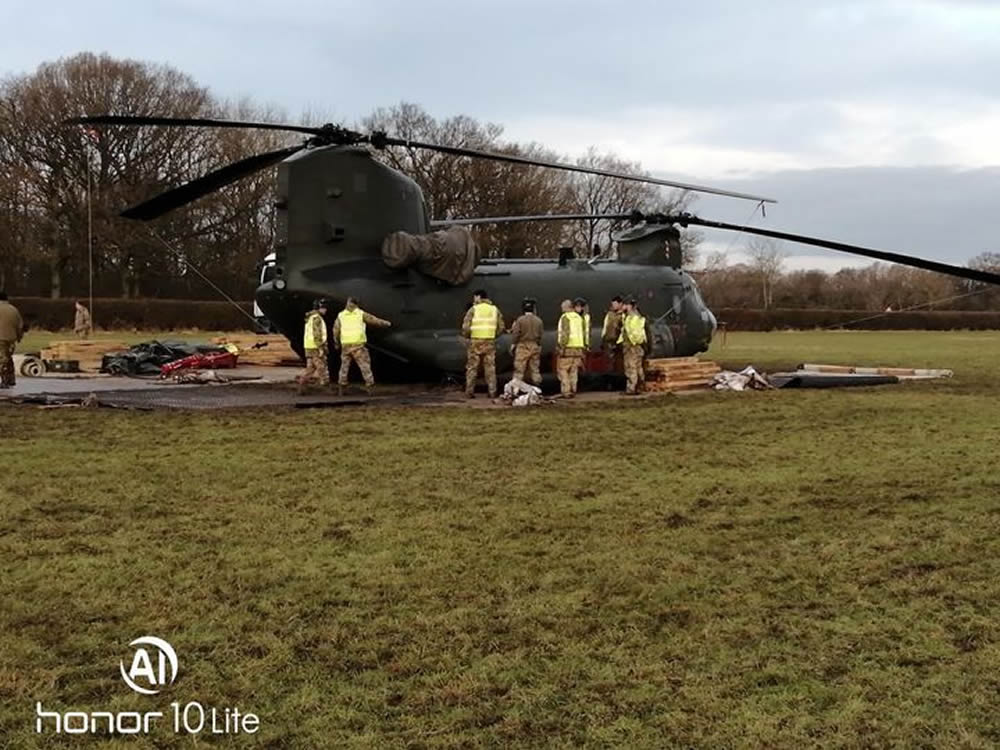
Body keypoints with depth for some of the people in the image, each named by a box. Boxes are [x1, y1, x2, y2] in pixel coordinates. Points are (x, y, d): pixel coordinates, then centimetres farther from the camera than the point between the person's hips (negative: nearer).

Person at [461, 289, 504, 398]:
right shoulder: (495, 309, 6)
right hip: (490, 342, 2)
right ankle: (492, 392, 5)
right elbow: (501, 327, 6)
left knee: (472, 367, 6)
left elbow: (466, 327, -9)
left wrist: (466, 338, 8)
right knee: (490, 368, 8)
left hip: (475, 341, -2)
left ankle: (470, 391, 5)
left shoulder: (473, 309, -5)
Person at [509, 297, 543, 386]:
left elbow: (515, 333, -9)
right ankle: (537, 385, 15)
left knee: (519, 369, -3)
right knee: (535, 368, 11)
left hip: (523, 346, -4)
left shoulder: (520, 320, -10)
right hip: (535, 346, 4)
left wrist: (513, 344, 0)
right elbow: (540, 335, 8)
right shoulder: (538, 320, 3)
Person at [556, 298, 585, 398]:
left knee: (563, 370, -1)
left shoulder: (565, 317, -8)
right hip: (578, 347, 7)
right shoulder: (579, 317, 13)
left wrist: (561, 346, -16)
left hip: (567, 347, -7)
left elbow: (565, 333, -18)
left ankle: (566, 391, -7)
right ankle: (573, 391, 13)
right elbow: (582, 333, 15)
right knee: (573, 371, 13)